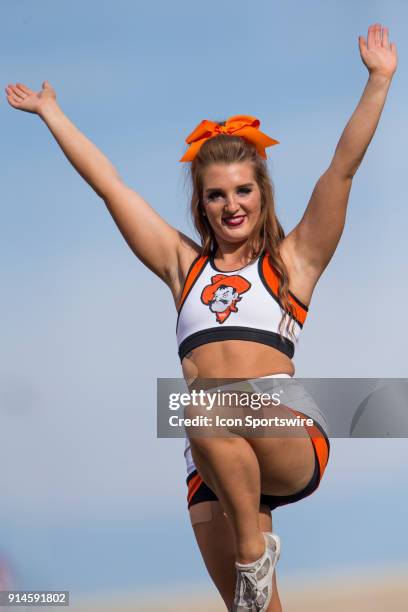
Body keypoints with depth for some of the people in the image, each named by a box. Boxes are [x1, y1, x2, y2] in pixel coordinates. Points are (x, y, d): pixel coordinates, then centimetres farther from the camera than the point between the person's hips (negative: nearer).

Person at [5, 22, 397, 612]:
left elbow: (343, 167, 6)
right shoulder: (185, 265, 22)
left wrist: (379, 82, -1)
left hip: (290, 437, -4)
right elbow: (109, 184, 26)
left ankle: (256, 550, -20)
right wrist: (51, 112, 29)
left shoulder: (292, 260, 14)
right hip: (213, 463, 4)